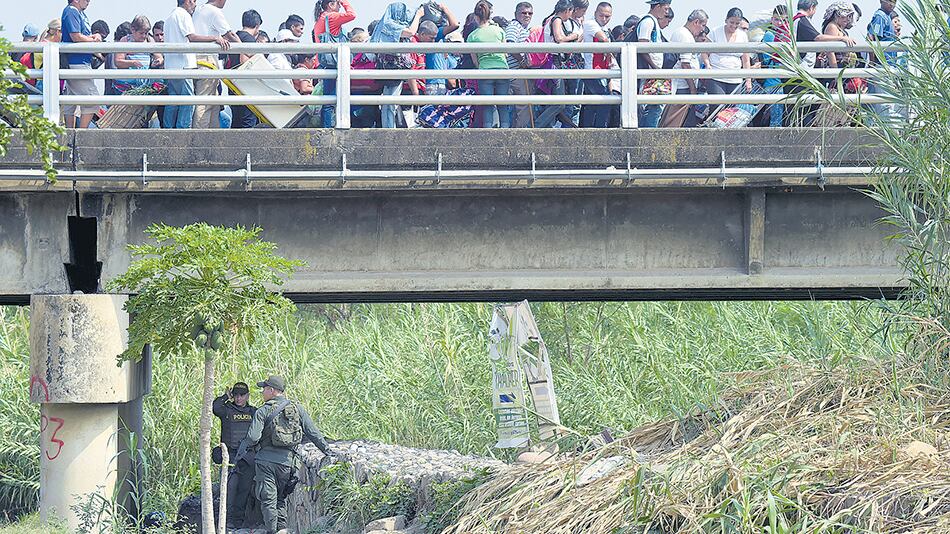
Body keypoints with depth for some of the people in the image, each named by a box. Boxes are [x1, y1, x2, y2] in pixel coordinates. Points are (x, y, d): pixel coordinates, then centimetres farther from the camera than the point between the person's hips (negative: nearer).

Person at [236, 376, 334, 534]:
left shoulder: (263, 411, -4)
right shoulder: (297, 409, 6)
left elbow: (253, 437, -12)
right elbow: (313, 433, 6)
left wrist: (242, 450, 5)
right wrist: (327, 450, 15)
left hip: (266, 460, -3)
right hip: (288, 461, 3)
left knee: (268, 499, 1)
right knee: (281, 498, 17)